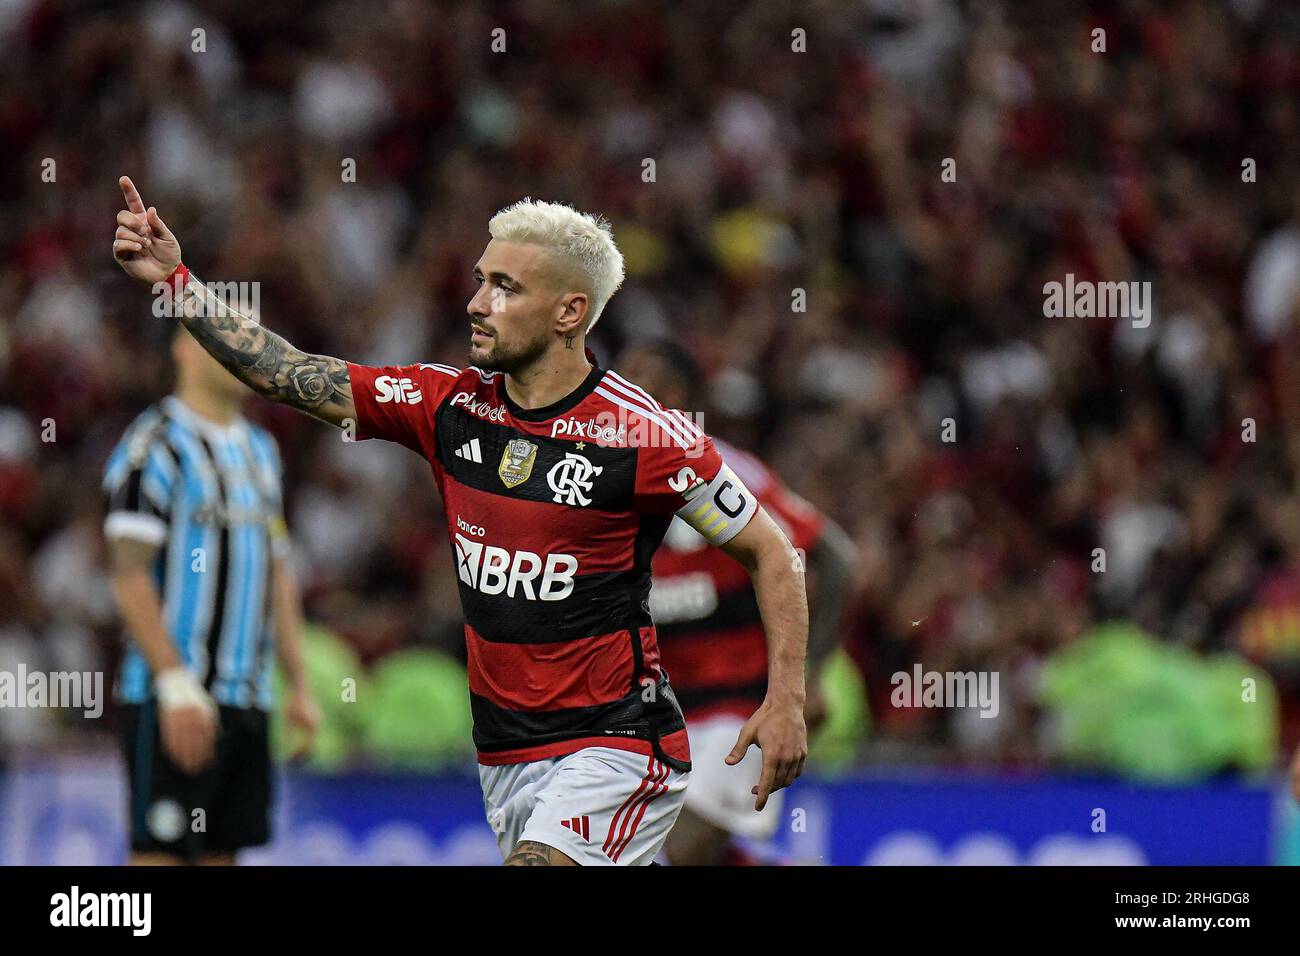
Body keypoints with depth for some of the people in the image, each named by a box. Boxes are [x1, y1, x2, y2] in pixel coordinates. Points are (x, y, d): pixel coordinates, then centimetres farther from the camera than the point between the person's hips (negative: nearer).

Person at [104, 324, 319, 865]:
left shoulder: (259, 450, 18)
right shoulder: (155, 445, -8)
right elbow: (130, 578, -14)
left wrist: (300, 686, 16)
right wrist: (177, 686, -21)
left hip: (247, 697, 8)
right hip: (173, 696, -8)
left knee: (222, 852, 7)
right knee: (159, 855, -9)